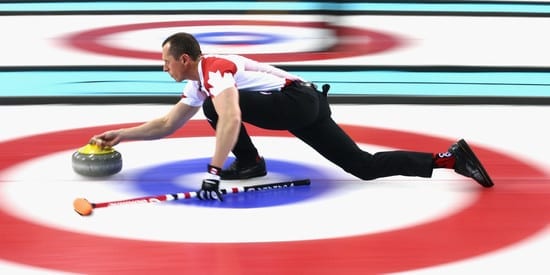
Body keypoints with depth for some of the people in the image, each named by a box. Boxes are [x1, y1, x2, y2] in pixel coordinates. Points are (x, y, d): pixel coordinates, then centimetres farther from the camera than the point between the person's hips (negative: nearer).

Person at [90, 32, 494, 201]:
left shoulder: (214, 69, -13)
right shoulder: (197, 84, 18)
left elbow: (231, 118, -31)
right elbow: (168, 125, 26)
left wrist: (213, 171, -35)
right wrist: (122, 135, 21)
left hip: (299, 102, -10)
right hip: (306, 106, 10)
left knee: (216, 105, -18)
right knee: (365, 166, 0)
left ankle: (249, 163, 1)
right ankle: (449, 156, -4)